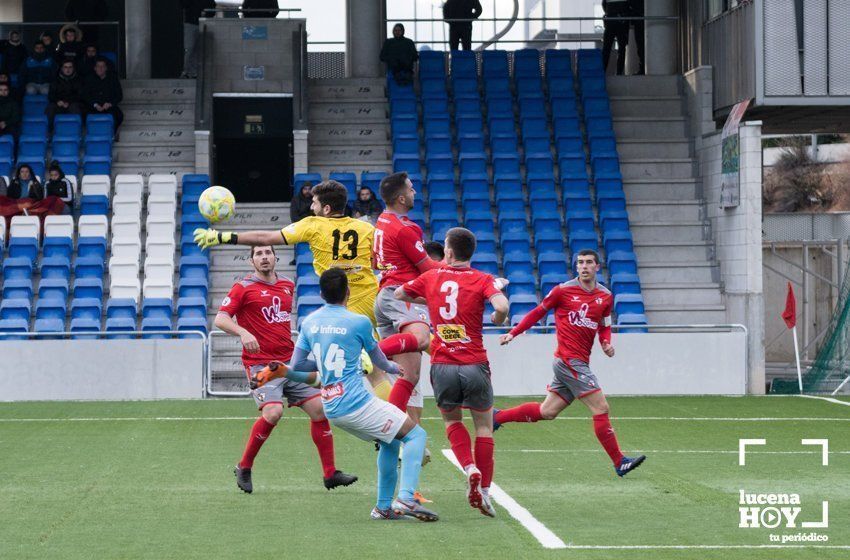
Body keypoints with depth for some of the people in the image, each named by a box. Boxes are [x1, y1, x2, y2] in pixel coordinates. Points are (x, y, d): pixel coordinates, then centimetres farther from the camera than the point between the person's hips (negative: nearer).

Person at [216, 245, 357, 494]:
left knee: (319, 408, -2)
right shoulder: (244, 287, -2)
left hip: (290, 362, 6)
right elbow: (220, 318, -9)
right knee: (273, 412, -25)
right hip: (260, 364, -6)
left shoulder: (288, 285, 15)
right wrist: (243, 332, -27)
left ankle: (330, 474, 6)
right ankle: (244, 468, -6)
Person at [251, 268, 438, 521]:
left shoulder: (310, 321, 8)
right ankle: (406, 498, -19)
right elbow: (378, 359, 10)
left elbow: (296, 365, 12)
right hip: (357, 403, -7)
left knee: (390, 442, 22)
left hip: (330, 407, 7)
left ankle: (384, 506, 19)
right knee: (416, 434, -3)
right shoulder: (359, 322, -7)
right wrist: (393, 367, 33)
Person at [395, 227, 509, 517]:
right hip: (474, 365, -2)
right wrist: (498, 319, 1)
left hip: (442, 366, 2)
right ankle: (484, 492, 6)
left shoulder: (431, 278, 6)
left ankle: (470, 469, -4)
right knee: (484, 427, 12)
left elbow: (398, 294, 21)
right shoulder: (482, 280, -2)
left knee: (452, 420, 22)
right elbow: (502, 306, -21)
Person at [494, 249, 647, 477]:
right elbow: (538, 312, 6)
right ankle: (620, 462, -5)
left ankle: (497, 417, 29)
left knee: (547, 411, 13)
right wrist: (513, 333, 3)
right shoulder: (563, 290, -5)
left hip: (580, 362, 7)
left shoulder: (606, 296, 10)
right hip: (569, 359, -7)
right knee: (601, 409, -10)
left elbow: (604, 327, 20)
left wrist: (606, 343, -1)